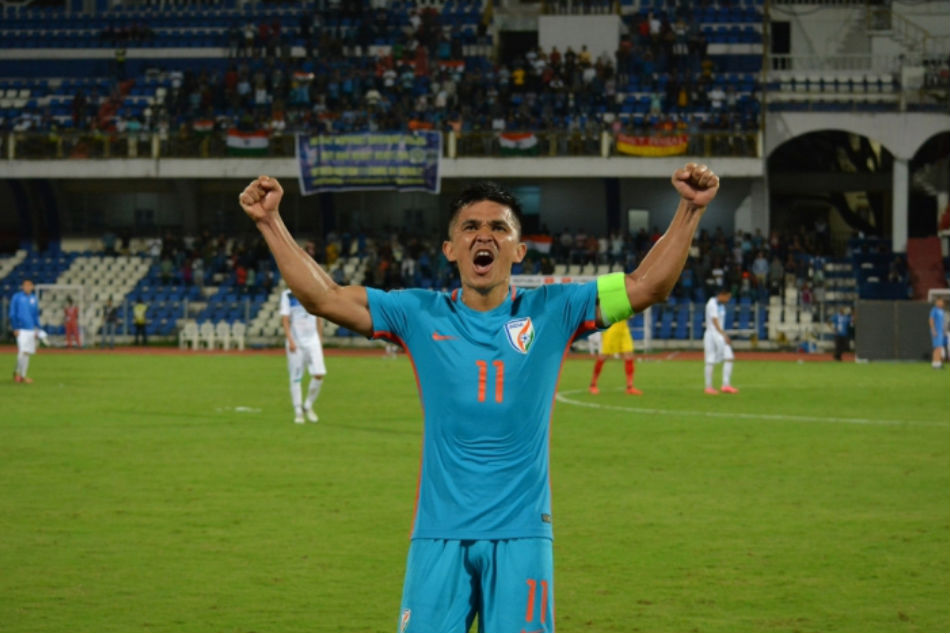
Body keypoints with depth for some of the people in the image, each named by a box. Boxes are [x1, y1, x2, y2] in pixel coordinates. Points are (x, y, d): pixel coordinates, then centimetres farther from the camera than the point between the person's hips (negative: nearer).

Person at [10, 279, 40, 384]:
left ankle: (22, 375, 8)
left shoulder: (33, 298, 12)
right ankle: (18, 372, -1)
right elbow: (12, 314, -2)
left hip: (31, 329, 5)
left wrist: (37, 329, 15)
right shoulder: (17, 297, -2)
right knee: (22, 351, -16)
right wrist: (15, 328, -9)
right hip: (21, 330, -5)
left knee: (27, 353, 4)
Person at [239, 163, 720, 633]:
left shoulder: (551, 312, 4)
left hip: (521, 532, 0)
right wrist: (270, 222, -2)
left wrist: (689, 210, -10)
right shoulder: (420, 315, 6)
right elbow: (322, 297, 5)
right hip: (439, 534, 0)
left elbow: (647, 286, 0)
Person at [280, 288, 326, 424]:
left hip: (312, 340, 3)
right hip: (296, 343, -3)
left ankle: (308, 406, 7)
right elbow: (285, 319, -6)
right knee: (296, 378, -1)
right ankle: (298, 412, 6)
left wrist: (320, 340, 16)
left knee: (319, 374, -11)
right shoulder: (287, 295, -1)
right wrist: (290, 340, -16)